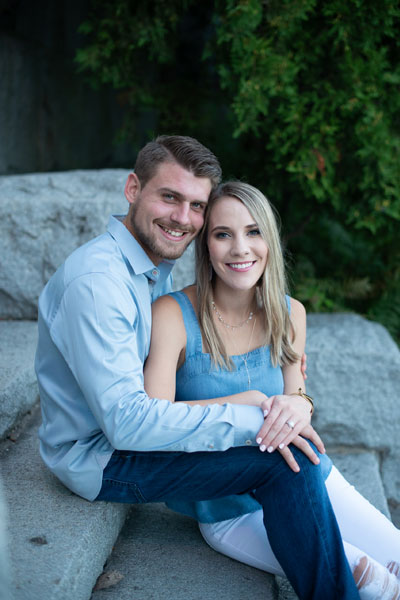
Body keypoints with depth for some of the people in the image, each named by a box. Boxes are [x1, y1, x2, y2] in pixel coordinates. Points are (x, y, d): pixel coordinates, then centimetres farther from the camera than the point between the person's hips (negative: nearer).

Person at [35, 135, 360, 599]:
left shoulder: (156, 265, 6)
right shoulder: (96, 281, -26)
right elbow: (127, 422, -31)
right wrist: (253, 424, -28)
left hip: (131, 427, 10)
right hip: (101, 459, -10)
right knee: (286, 460, -20)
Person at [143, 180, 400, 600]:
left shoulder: (289, 314, -1)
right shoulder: (173, 314, -15)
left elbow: (295, 400, 4)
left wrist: (295, 406, -21)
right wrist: (246, 402, -23)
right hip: (230, 509, -4)